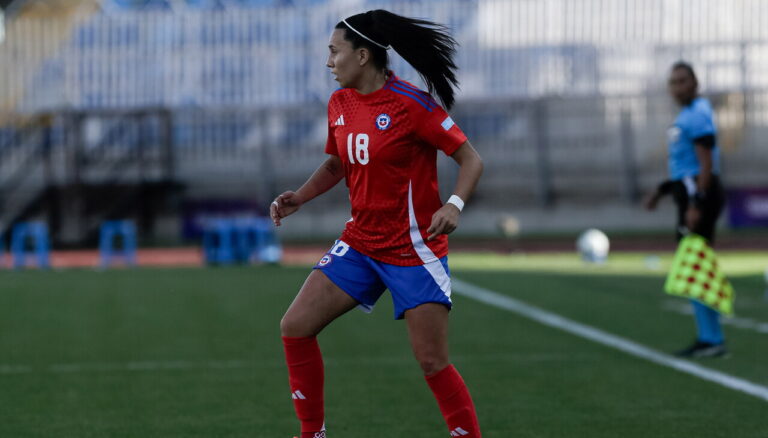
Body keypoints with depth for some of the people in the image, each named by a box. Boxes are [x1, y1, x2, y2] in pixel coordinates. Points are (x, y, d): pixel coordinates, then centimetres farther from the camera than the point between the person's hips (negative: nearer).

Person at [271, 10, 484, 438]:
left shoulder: (411, 105, -16)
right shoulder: (339, 103, 4)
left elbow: (471, 159, -14)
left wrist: (454, 205, -31)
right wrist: (299, 198, 5)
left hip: (415, 249, -7)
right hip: (360, 243, 7)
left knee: (433, 363, -9)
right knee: (295, 328, -1)